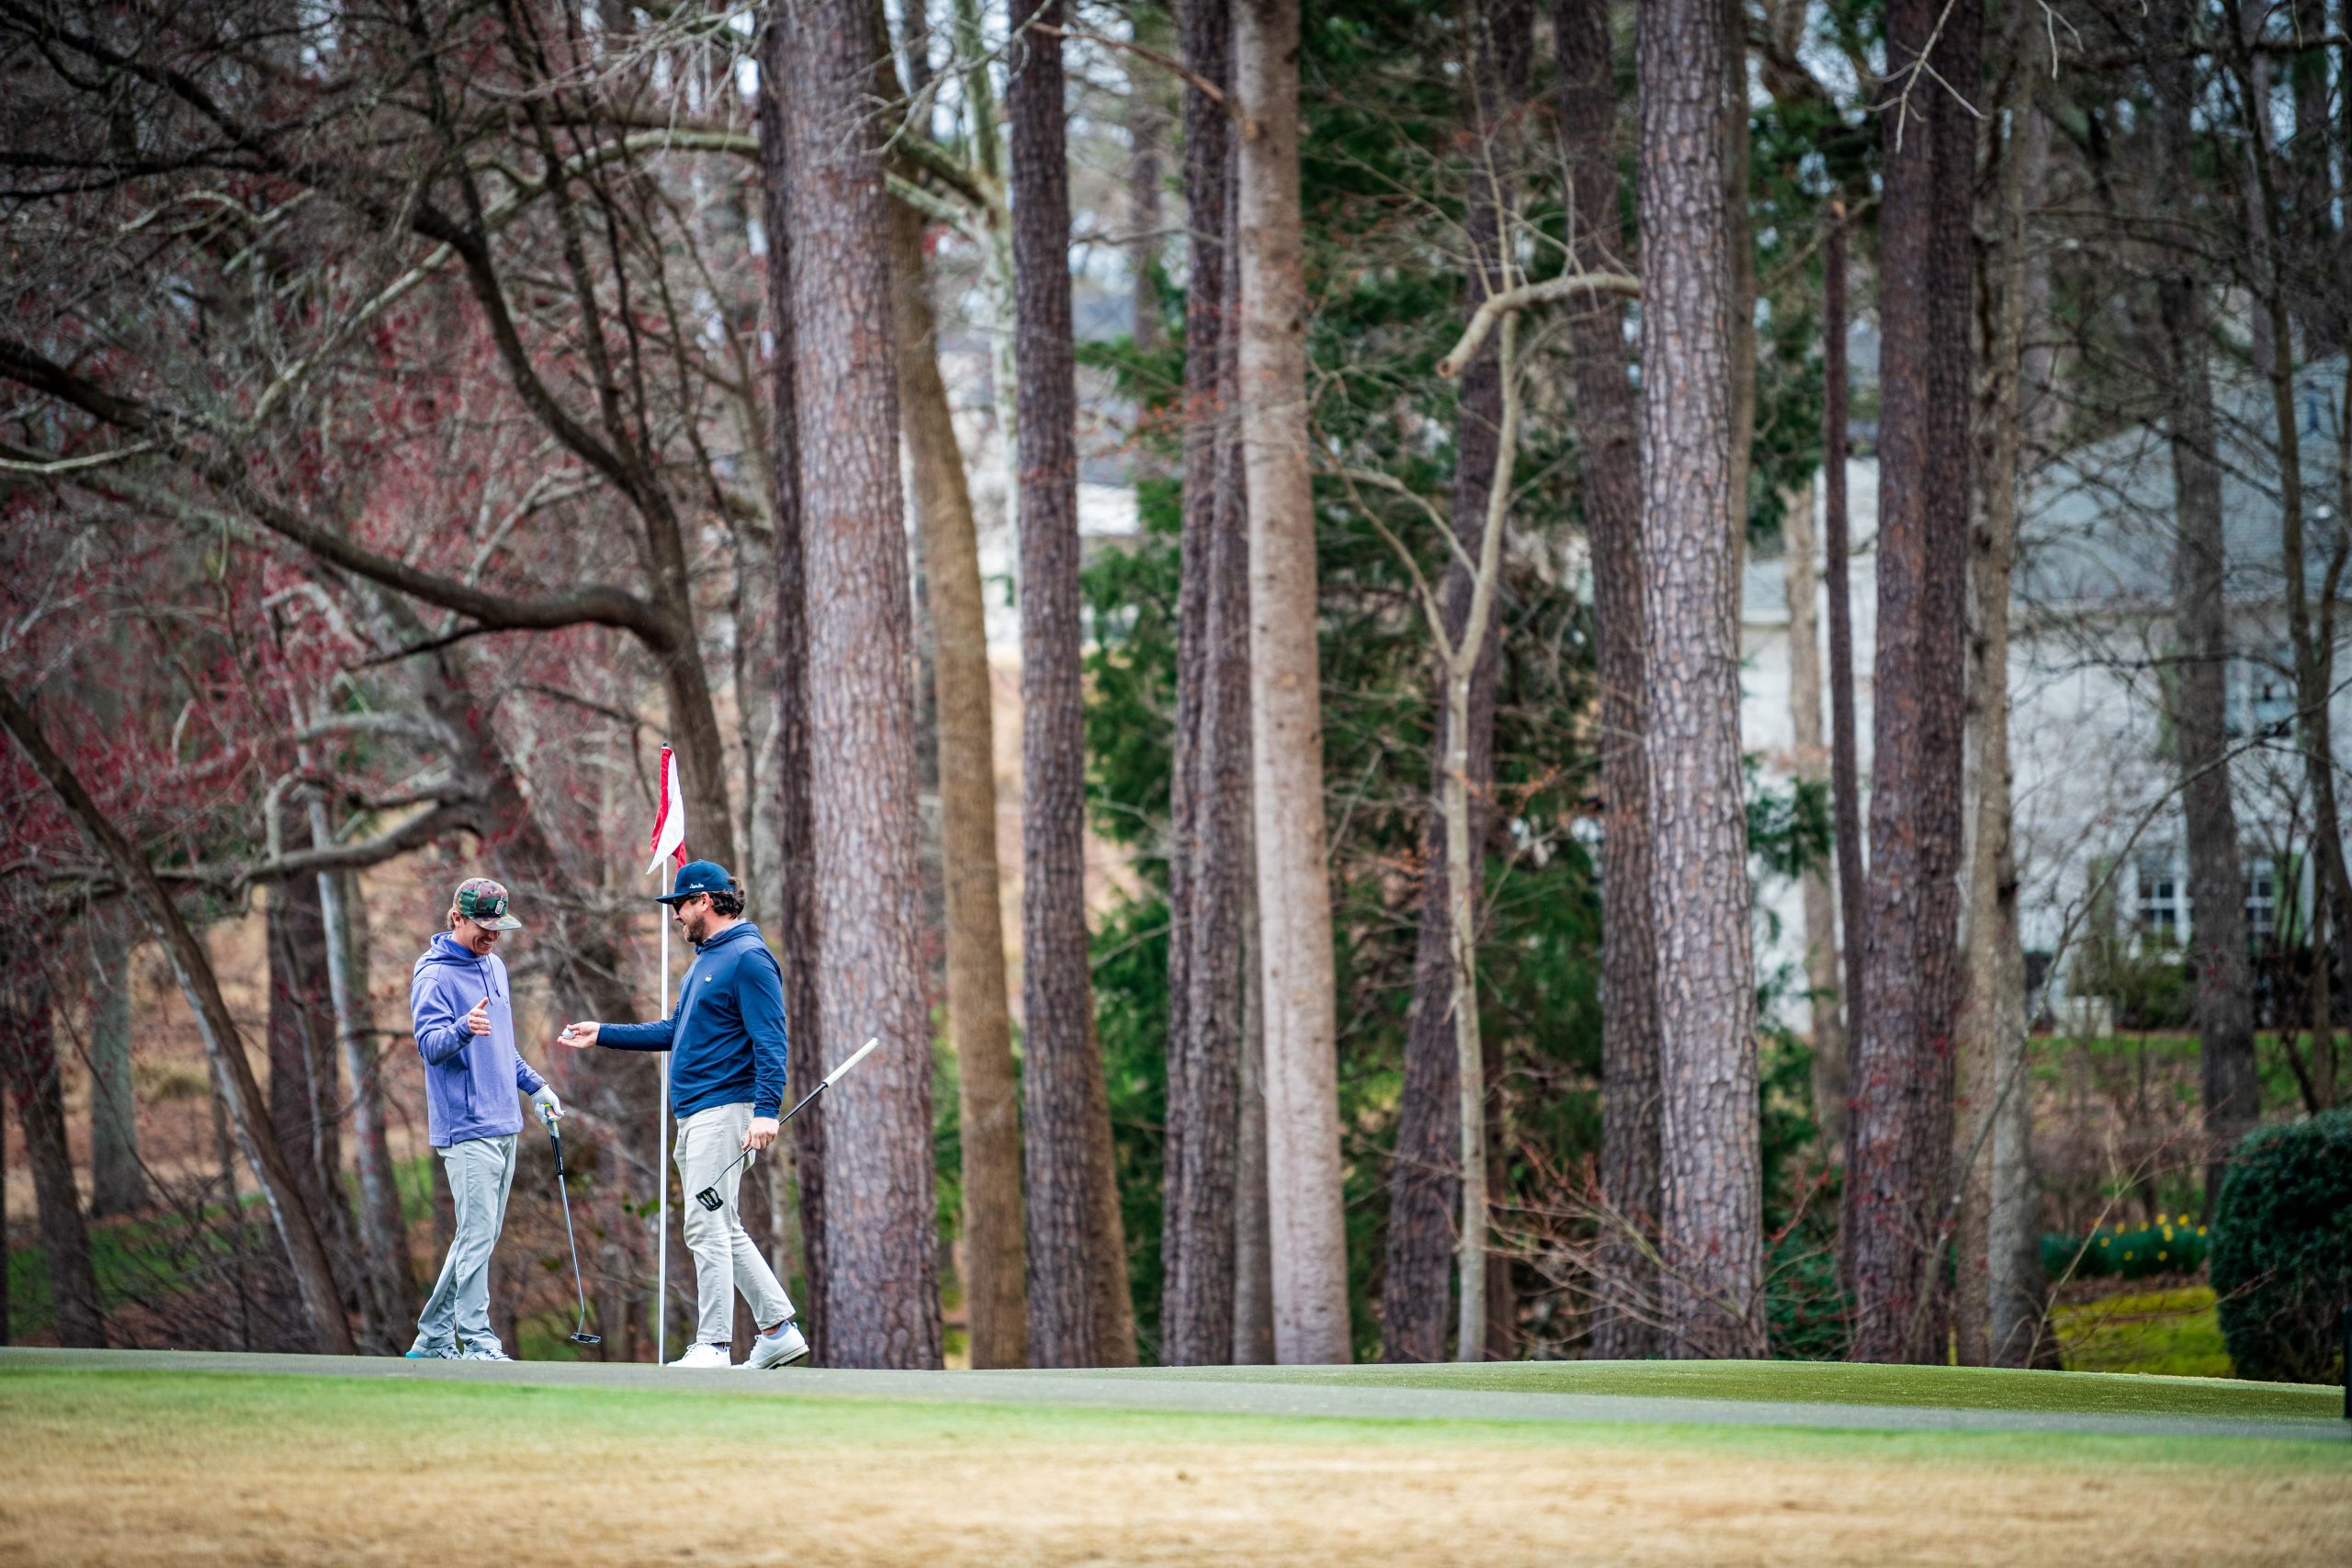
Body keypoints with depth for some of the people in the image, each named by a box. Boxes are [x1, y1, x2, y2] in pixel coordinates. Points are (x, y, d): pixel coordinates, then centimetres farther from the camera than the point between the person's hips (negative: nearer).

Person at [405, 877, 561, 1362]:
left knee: (479, 1238, 10)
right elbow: (430, 1044, -22)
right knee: (477, 1236, -12)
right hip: (466, 1130, -9)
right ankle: (476, 1342, -12)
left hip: (504, 1126, 9)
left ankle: (433, 1338, 17)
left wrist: (535, 1085, 25)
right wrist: (464, 1029, -40)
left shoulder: (494, 967, 17)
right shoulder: (434, 976, -9)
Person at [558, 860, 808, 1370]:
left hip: (723, 1111, -10)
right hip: (693, 1116, 10)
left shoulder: (748, 958, -11)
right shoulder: (706, 960, 20)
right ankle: (779, 1330, 13)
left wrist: (766, 1110, -26)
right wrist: (602, 1035, 28)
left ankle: (713, 1345, -11)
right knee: (723, 1229, 10)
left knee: (707, 1225, -12)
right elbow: (677, 1031, 28)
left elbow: (770, 1040, -17)